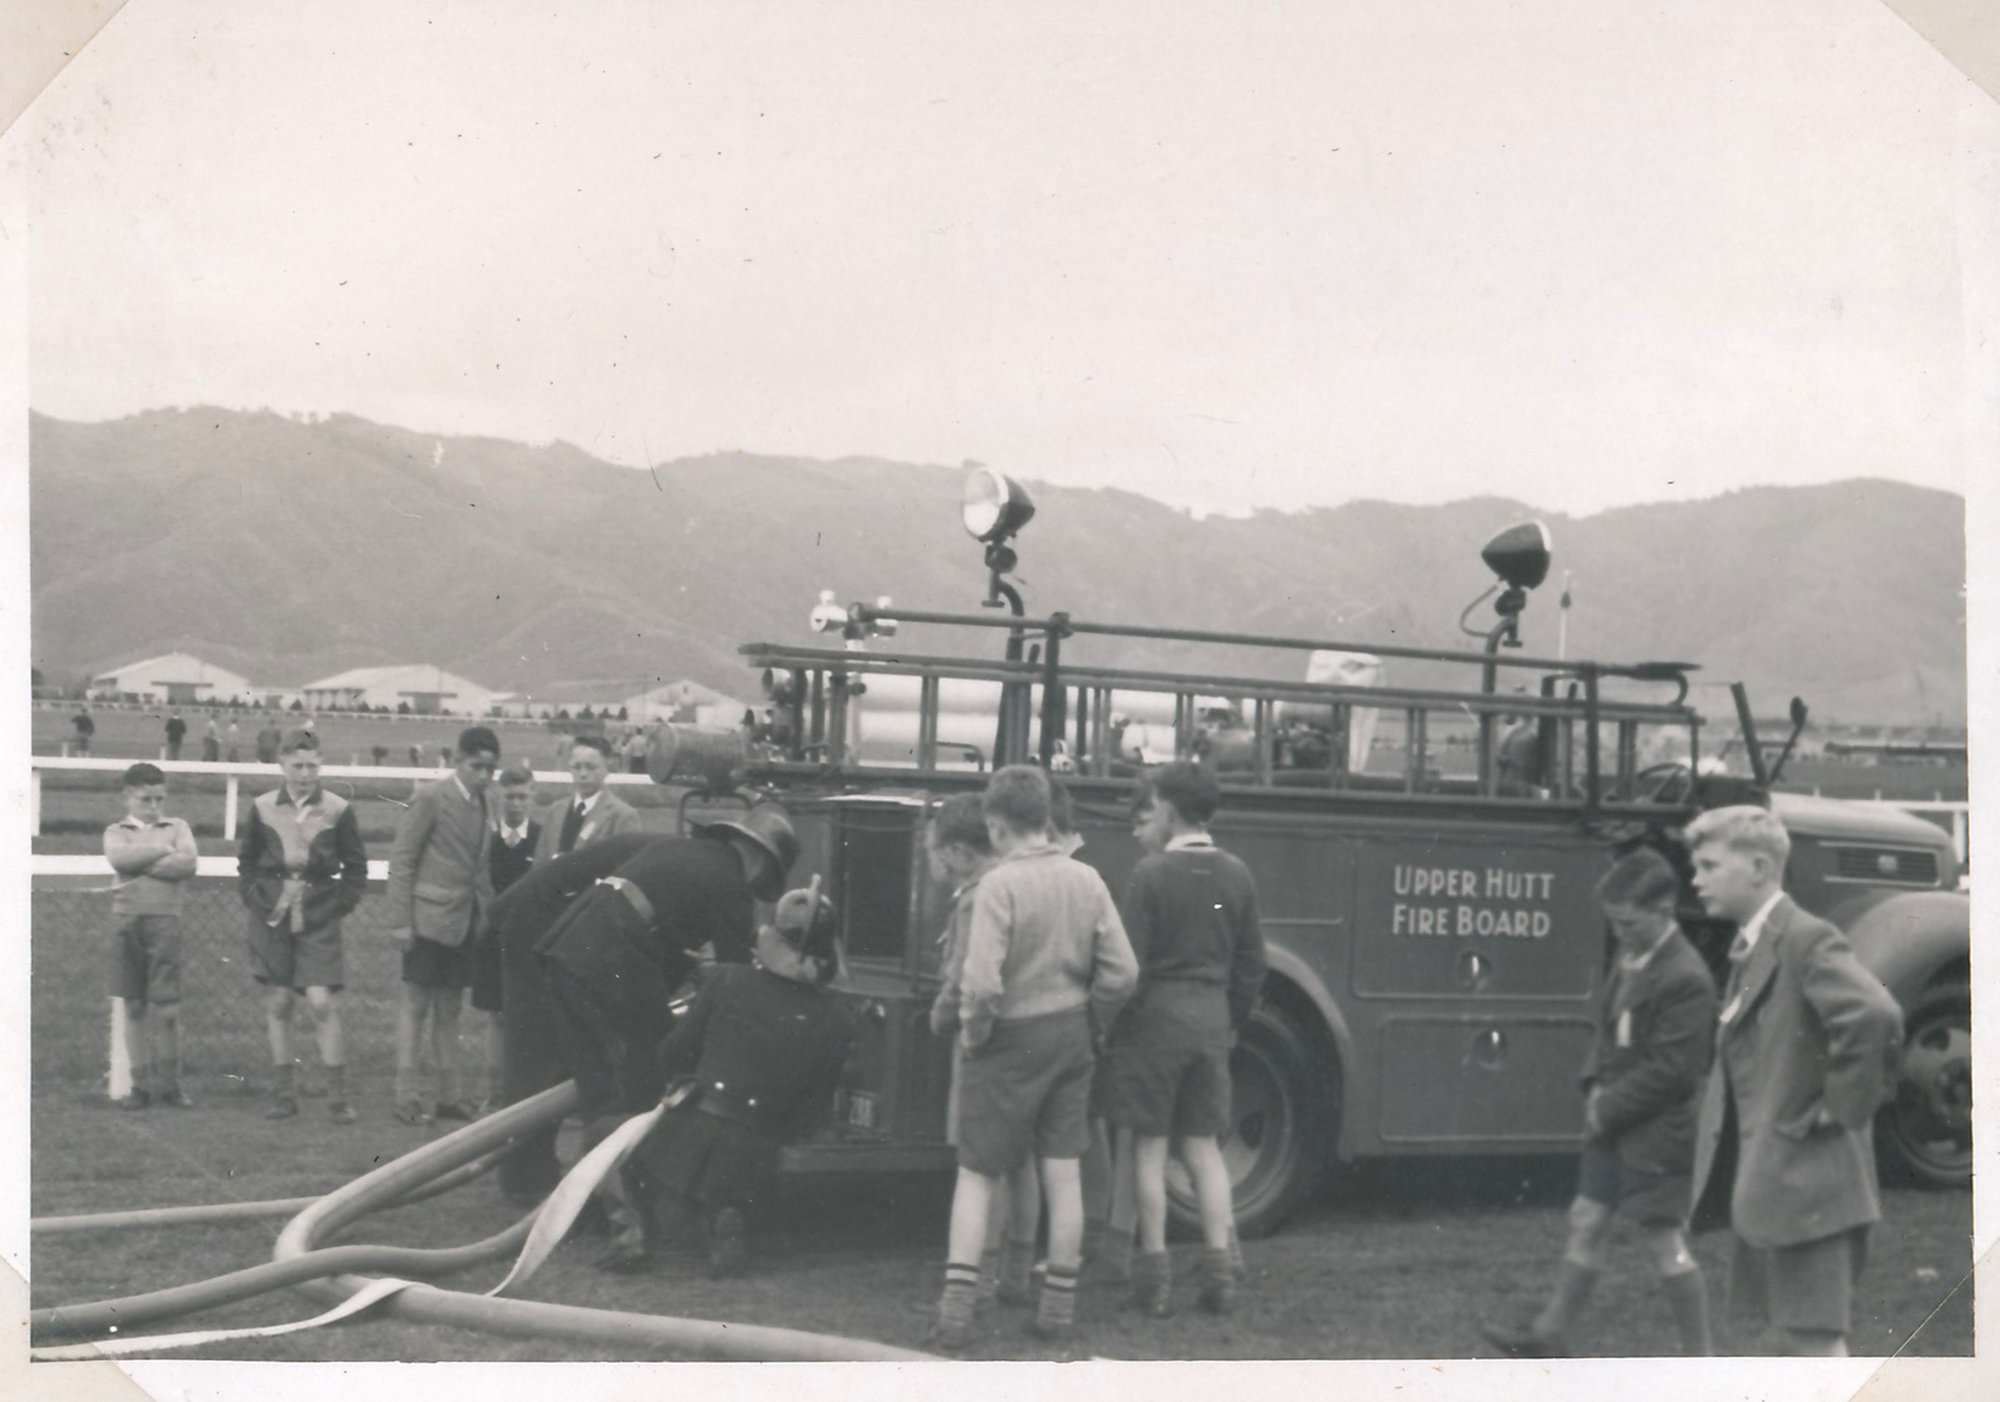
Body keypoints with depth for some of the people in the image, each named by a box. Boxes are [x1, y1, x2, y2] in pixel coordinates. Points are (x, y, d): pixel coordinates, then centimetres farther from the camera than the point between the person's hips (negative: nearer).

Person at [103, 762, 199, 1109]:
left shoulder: (177, 827, 12)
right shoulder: (117, 831, 12)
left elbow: (188, 863, -6)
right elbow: (119, 858, -11)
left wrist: (142, 864, -9)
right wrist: (164, 851, -8)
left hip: (164, 917, -1)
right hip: (126, 918, 1)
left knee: (166, 1004, -4)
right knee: (134, 1005, 3)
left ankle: (169, 1084, 2)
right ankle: (142, 1083, 9)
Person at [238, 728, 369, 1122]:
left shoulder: (338, 810, -2)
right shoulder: (262, 808, 2)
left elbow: (356, 868, 6)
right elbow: (245, 861, 14)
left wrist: (338, 907, -2)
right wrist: (257, 901, 4)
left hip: (319, 922, -2)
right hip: (273, 919, 2)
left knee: (323, 1003, -9)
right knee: (277, 1005, 4)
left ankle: (338, 1096, -1)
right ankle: (283, 1094, 13)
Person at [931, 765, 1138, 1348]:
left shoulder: (1000, 884, -17)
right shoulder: (1085, 880, -1)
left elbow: (982, 982, -23)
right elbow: (1121, 971, -2)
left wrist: (972, 1033, -6)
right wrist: (1088, 1024, 11)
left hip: (1011, 1042, -4)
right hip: (1070, 1040, 5)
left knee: (977, 1175, 6)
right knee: (1063, 1174, 11)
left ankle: (957, 1305, -2)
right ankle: (1059, 1305, 17)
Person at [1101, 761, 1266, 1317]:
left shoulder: (1152, 873, -11)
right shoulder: (1237, 875, 6)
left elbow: (1129, 960, -12)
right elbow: (1252, 963, 10)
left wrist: (1111, 1024, -2)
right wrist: (1233, 1022, 21)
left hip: (1156, 1015, -5)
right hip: (1212, 1018, 5)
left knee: (1149, 1145, 3)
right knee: (1204, 1145, 11)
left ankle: (1154, 1269, 4)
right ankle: (1218, 1267, 6)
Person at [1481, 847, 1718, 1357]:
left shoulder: (1686, 979, -19)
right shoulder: (1629, 961, 8)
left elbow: (1669, 1070, -21)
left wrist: (1609, 1109, -15)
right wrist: (1595, 1085, 2)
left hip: (1656, 1134, -9)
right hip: (1612, 1125, 9)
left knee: (1666, 1242, -1)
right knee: (1586, 1221, 12)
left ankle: (1700, 1358, 10)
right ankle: (1551, 1334, 20)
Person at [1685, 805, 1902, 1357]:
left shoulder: (1807, 941, -15)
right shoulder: (1751, 950, 15)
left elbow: (1875, 1016, -32)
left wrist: (1843, 1107, -21)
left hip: (1808, 1183, -10)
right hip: (1771, 1186, 10)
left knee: (1816, 1342, -7)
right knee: (1787, 1339, 15)